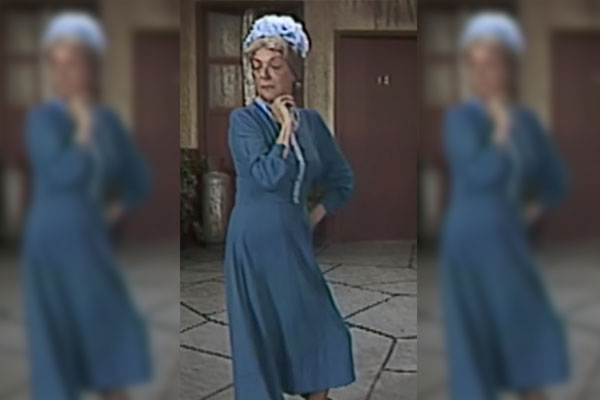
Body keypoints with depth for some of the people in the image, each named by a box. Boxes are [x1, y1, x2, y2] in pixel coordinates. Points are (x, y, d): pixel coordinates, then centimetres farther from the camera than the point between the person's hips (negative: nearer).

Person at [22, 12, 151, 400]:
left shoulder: (108, 120, 7)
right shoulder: (42, 118, -10)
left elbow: (138, 179, 15)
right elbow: (63, 174, -24)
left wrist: (114, 210, 3)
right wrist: (84, 128, -18)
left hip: (92, 243, 6)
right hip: (53, 244, -6)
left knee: (115, 333, 10)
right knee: (57, 339, -1)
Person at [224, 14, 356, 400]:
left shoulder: (312, 121, 7)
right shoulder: (244, 119, -8)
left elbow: (342, 180, 16)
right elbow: (266, 176, -23)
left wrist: (314, 218, 7)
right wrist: (285, 128, -17)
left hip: (295, 239, 5)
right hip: (256, 241, -5)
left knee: (323, 330, 9)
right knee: (261, 336, 2)